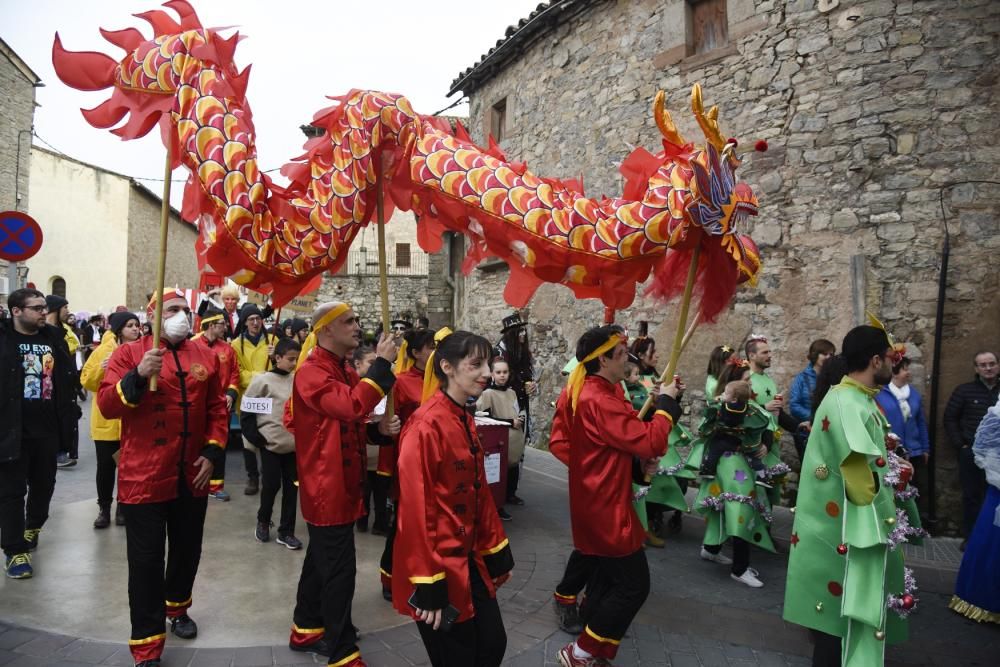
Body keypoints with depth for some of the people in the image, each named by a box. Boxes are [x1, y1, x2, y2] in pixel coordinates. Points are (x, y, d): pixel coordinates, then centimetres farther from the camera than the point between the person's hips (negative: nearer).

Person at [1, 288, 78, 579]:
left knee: (43, 484, 18)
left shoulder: (54, 338, 6)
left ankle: (32, 527, 42)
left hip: (47, 427, 5)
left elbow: (69, 377, 12)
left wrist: (66, 416, 6)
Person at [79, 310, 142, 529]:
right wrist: (100, 369, -20)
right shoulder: (104, 350, -2)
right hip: (107, 420, -1)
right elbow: (86, 381, -4)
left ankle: (123, 507, 22)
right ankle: (104, 508, 20)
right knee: (105, 465, 5)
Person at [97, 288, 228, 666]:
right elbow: (106, 406, -12)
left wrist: (212, 452, 0)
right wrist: (138, 376, -28)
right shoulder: (129, 354, -4)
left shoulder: (206, 357, 6)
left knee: (188, 550, 18)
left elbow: (217, 408, 8)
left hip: (192, 477, 4)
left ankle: (177, 608, 44)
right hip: (144, 476, -4)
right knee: (146, 560, 2)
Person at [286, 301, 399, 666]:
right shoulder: (311, 372, -18)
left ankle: (306, 630, 37)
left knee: (321, 560, 21)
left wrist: (377, 429, 1)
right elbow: (353, 406, -35)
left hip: (342, 484, 10)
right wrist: (382, 363, -27)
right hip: (326, 487, -10)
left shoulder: (346, 371, 11)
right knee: (339, 568, -3)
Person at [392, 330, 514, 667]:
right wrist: (427, 584, -19)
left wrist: (496, 551, 14)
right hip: (439, 566, -8)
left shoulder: (466, 421, 7)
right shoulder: (426, 425, -21)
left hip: (470, 561, 8)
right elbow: (415, 507, -22)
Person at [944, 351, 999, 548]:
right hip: (971, 453, -1)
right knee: (971, 496, 5)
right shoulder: (964, 390, 1)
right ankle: (969, 537, 15)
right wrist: (960, 445, -4)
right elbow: (950, 418, 2)